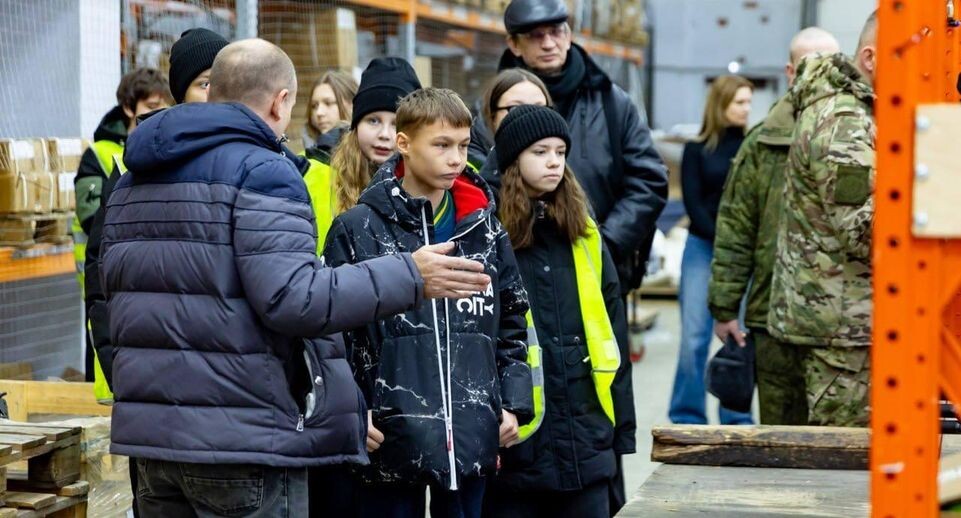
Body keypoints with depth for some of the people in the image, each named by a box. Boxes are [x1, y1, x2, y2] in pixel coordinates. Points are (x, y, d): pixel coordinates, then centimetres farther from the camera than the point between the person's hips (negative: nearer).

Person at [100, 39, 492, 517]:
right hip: (241, 439, -8)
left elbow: (111, 283, 19)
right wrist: (410, 278, -17)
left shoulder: (133, 180, 14)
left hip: (148, 430, 8)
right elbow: (291, 298, -22)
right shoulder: (262, 172, -12)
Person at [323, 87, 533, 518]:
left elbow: (512, 320, 16)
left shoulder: (483, 228, 10)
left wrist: (514, 402, 8)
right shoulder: (358, 228, -3)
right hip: (392, 438, -4)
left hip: (473, 438, 4)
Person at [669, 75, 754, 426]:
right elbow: (693, 204, 2)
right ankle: (687, 418, 5)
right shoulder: (696, 151, 6)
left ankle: (737, 419, 5)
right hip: (703, 248, 0)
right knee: (694, 337, -4)